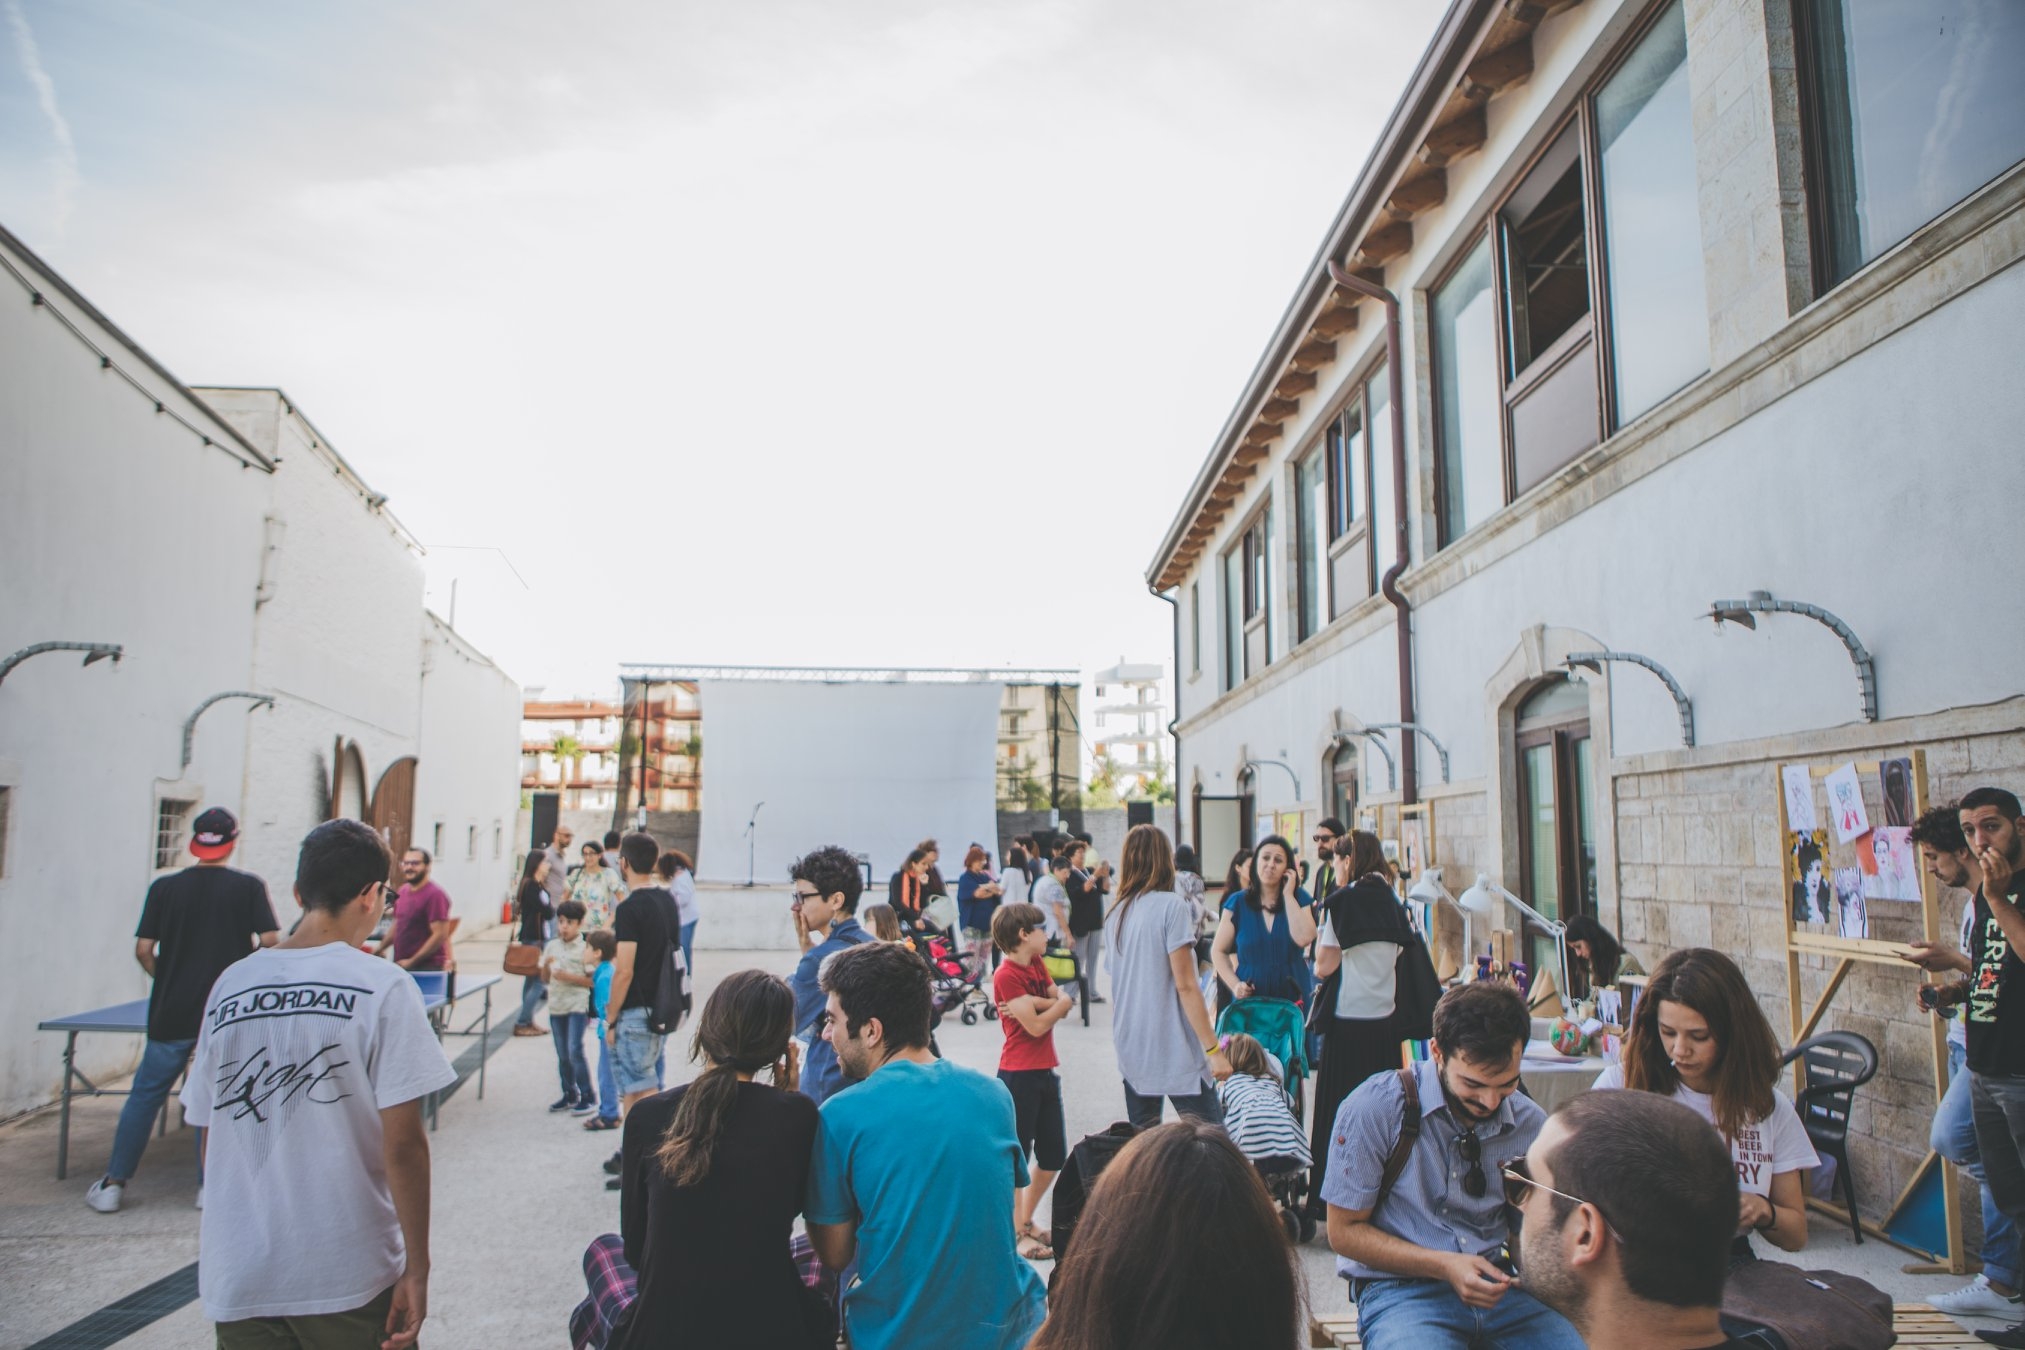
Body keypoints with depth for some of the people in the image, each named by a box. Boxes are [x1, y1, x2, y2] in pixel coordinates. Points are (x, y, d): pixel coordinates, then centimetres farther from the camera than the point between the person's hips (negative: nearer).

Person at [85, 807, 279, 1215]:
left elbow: (143, 950, 0)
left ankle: (113, 1184, 17)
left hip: (172, 1013, 1)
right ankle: (210, 1185, 13)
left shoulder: (165, 887, 0)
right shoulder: (249, 886, -5)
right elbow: (270, 941, -10)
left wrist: (167, 979, 16)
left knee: (145, 1095, 13)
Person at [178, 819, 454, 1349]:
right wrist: (417, 1268, -6)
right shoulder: (382, 988, -12)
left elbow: (212, 1135, 8)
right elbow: (402, 1145, -15)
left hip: (238, 1281, 4)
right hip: (348, 1281, -4)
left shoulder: (230, 985, 1)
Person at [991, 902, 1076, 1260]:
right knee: (1016, 1155, 2)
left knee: (1054, 1156, 15)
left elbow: (1064, 1007, 0)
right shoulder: (1007, 975, -15)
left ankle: (1026, 1220, 31)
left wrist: (1032, 1002, -16)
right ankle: (1018, 1234, 13)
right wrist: (1059, 1003, -4)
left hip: (1046, 1073, 9)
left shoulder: (1037, 966, 11)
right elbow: (1036, 1026, -19)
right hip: (1019, 1076, -9)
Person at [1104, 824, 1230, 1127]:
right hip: (1175, 1052, -7)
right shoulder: (1171, 906, -10)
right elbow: (1185, 985, -15)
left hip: (1132, 1050, 7)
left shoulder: (1116, 914, 8)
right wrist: (1213, 1050, -14)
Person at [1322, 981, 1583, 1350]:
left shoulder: (1531, 1123, 2)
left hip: (1497, 1287, 5)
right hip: (1400, 1287, -4)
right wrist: (1444, 1265, -18)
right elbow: (1344, 1232, -6)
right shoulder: (1373, 1108, -12)